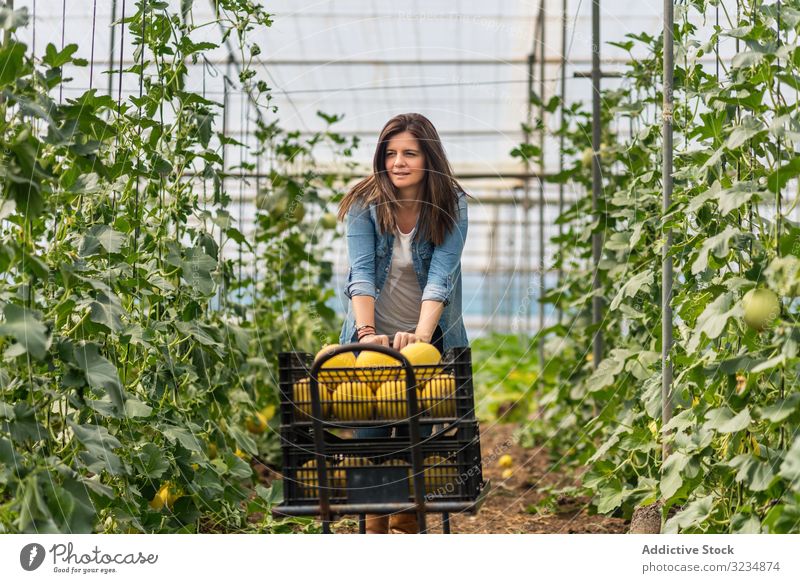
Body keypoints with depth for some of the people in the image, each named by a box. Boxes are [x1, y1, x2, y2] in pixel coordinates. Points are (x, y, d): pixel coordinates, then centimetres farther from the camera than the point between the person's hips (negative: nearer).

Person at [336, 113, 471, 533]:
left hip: (429, 342, 0)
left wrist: (422, 334, -35)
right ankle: (374, 534, 10)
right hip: (374, 339, 0)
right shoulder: (365, 203, -9)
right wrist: (367, 333, -32)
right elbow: (360, 274, -18)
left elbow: (440, 276, -21)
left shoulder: (451, 206, -10)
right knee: (370, 438, -2)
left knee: (417, 437, 3)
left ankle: (407, 529, 19)